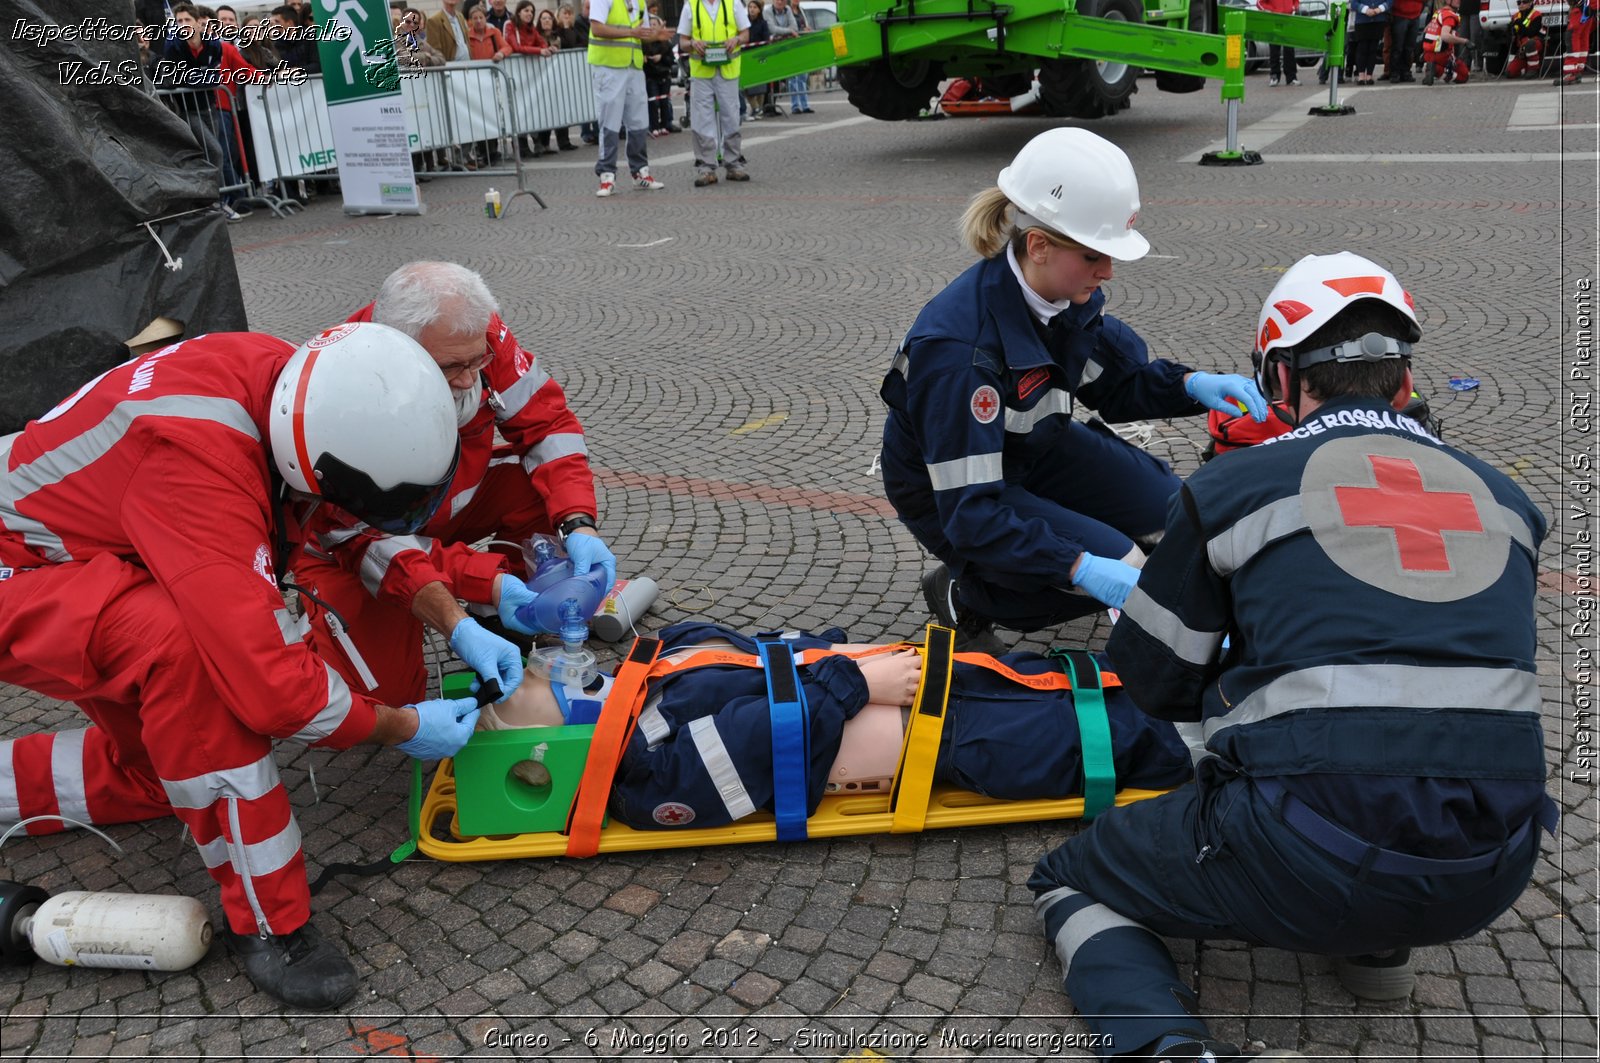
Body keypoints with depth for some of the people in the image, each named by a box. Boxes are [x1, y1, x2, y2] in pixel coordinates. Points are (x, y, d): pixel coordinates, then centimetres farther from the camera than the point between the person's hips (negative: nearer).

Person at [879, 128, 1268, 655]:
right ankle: (963, 594, 0)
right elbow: (971, 512, -35)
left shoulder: (1067, 294, -13)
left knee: (1173, 512, 3)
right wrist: (1082, 569, -40)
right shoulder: (956, 349, -36)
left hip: (1031, 450, 8)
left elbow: (1116, 381, 3)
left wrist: (1192, 384, -17)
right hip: (949, 495, -8)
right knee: (1117, 566, -21)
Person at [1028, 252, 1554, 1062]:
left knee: (1071, 884, 17)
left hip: (1309, 862, -5)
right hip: (1490, 880, 6)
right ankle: (1377, 943, 22)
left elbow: (1153, 681, 7)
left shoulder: (1234, 486, 0)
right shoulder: (1505, 499, 13)